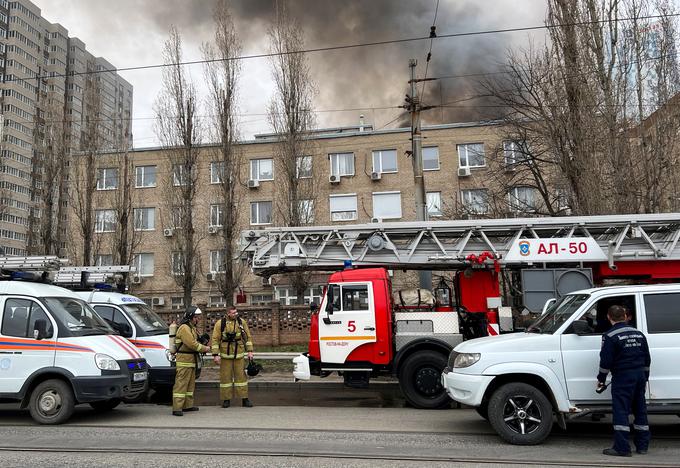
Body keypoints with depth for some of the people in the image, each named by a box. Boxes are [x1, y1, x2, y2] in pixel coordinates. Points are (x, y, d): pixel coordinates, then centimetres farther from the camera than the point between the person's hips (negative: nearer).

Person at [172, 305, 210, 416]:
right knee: (181, 383, -10)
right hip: (184, 360, -11)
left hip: (191, 360, 11)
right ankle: (177, 408, -10)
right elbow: (191, 344, -23)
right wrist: (204, 349, -12)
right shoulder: (184, 328, -16)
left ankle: (188, 405, 23)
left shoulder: (192, 327, 18)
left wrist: (203, 347, 4)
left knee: (190, 383, 15)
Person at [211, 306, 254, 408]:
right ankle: (226, 399, 16)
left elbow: (248, 337, 7)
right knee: (226, 376, 5)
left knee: (241, 375, 3)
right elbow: (215, 339, -5)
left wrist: (249, 351, 2)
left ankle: (244, 399, 9)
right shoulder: (220, 323, -6)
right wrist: (215, 355, -10)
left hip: (239, 354, 2)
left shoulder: (241, 322, 1)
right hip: (225, 355, -1)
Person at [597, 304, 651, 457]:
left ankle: (622, 448, -5)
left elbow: (606, 361, -12)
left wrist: (601, 379, 1)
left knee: (621, 411, -4)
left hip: (622, 377, -7)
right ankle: (642, 446, 21)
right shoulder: (639, 334, 10)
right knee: (640, 410, 14)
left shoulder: (610, 336, -11)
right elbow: (647, 359, 16)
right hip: (640, 376, 7)